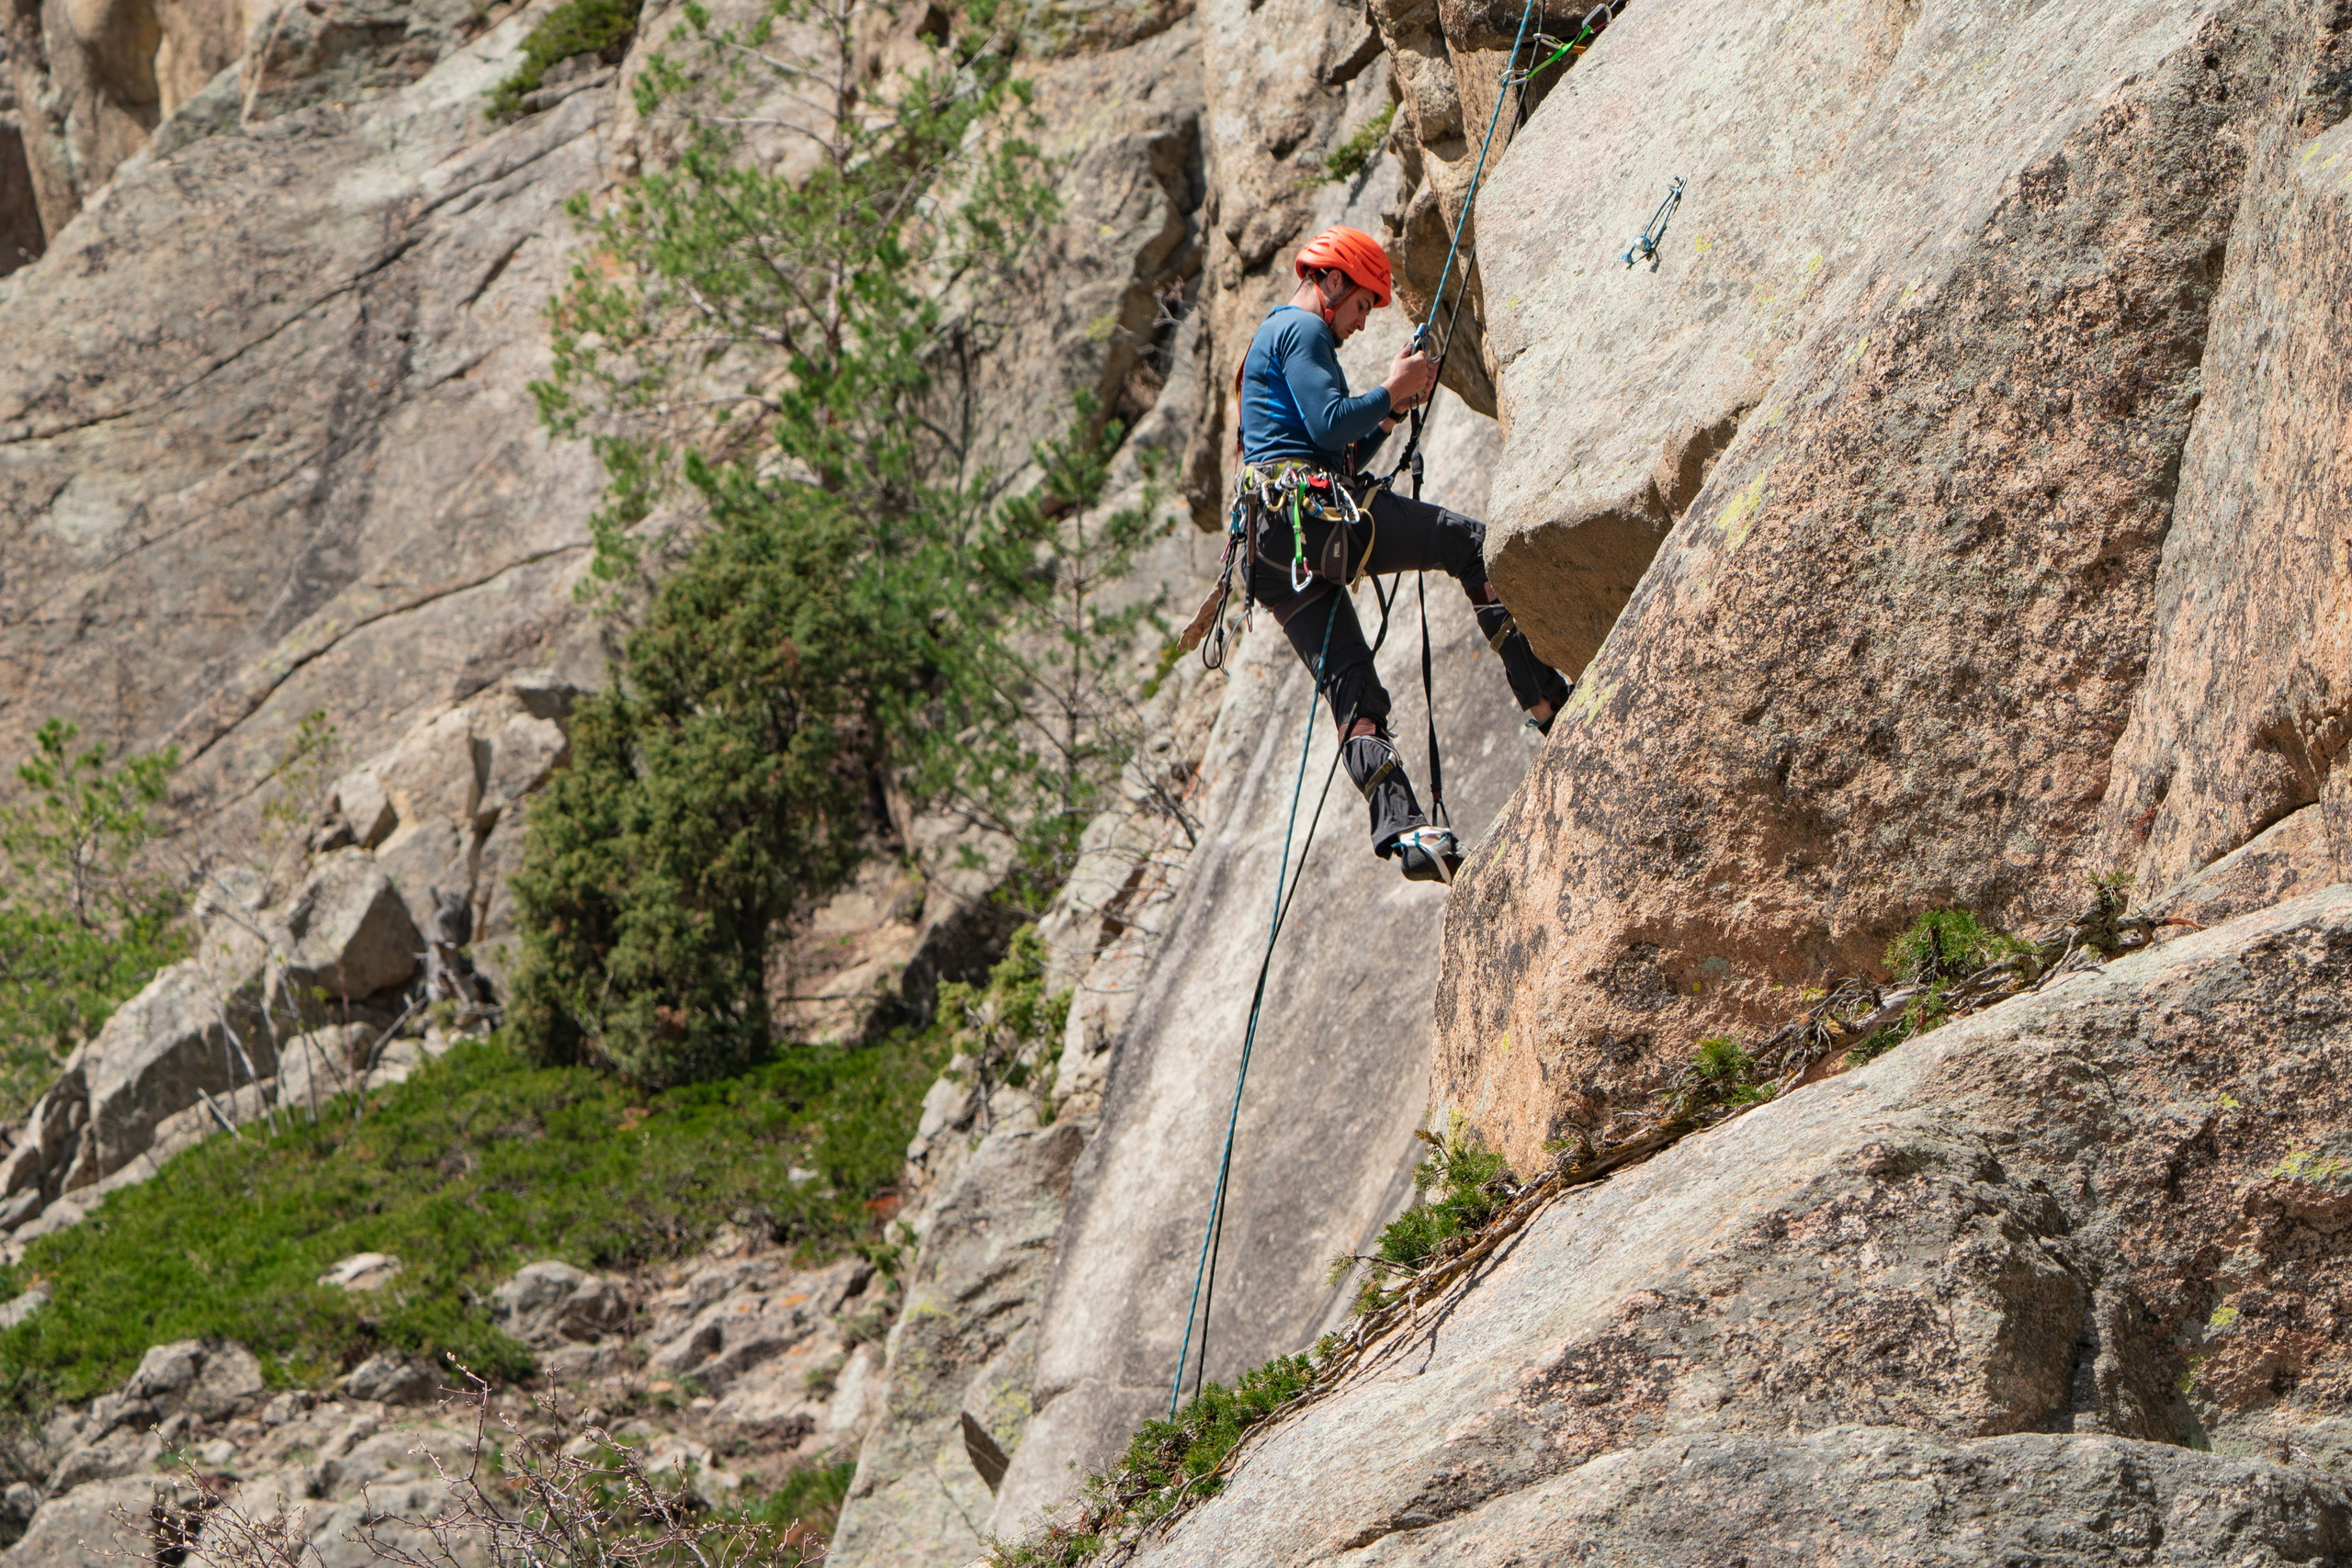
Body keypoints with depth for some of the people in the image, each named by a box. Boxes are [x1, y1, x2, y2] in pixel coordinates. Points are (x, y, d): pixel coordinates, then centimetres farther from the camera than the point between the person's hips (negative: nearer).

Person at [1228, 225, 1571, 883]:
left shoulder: (1273, 336, 33)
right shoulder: (1303, 329, 0)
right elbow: (1329, 427, -14)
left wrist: (1392, 410, 23)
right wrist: (1393, 390, 0)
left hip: (1273, 554, 10)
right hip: (1311, 510, -10)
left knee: (1352, 690, -1)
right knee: (1472, 544, -1)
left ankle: (1400, 827, -15)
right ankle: (1545, 698, -4)